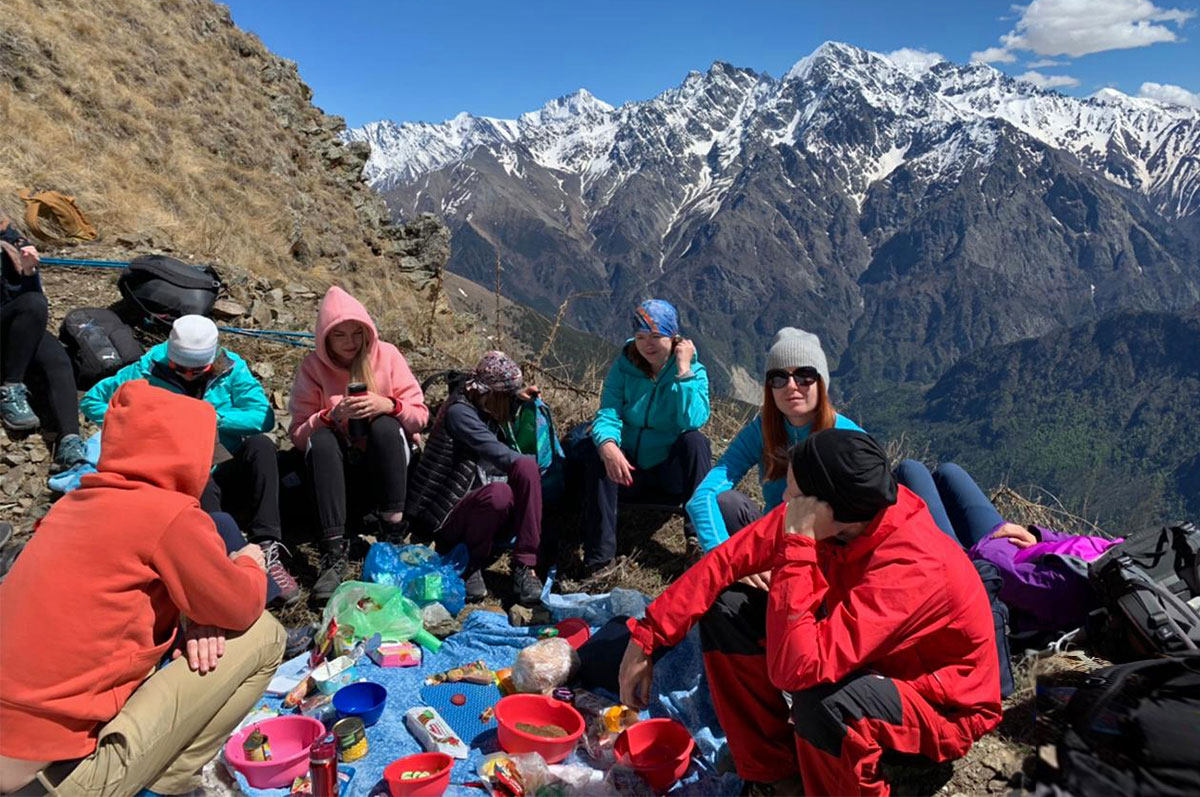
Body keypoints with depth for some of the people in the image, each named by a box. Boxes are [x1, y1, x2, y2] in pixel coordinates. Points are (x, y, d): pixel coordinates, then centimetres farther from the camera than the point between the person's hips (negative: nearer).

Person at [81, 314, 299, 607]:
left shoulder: (231, 368, 4)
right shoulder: (149, 370, 3)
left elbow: (264, 417, -9)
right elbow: (91, 400, 13)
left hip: (229, 475, 2)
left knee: (260, 444, -30)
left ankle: (268, 549, -37)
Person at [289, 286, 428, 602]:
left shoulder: (387, 355, -2)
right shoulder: (312, 367, -2)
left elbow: (420, 416, -3)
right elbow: (298, 434, -5)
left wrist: (388, 405, -23)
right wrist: (332, 415, -23)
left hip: (384, 458, 0)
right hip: (337, 462, 0)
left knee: (385, 426, -31)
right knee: (321, 439, -31)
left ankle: (394, 537, -32)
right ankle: (334, 553, -40)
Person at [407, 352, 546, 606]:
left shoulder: (488, 407, 11)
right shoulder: (459, 411, -14)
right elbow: (498, 454, -23)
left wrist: (518, 399, 17)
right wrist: (533, 462, -8)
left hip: (482, 506, 7)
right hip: (445, 516, -7)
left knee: (527, 469, -22)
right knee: (499, 494, -38)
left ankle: (524, 567, -26)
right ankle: (470, 565, -11)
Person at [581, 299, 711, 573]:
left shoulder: (694, 372, -5)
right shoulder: (624, 366, -1)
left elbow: (693, 420, -23)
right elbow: (608, 415, -15)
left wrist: (683, 370, -23)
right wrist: (608, 445, -37)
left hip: (673, 472, -1)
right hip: (629, 470, 1)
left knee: (695, 440, -30)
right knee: (596, 454, -29)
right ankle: (599, 557, -30)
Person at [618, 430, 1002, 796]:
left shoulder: (910, 566, -38)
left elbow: (794, 669, -43)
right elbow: (728, 558, -12)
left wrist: (797, 544, -41)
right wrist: (647, 636, -12)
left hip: (946, 705, -7)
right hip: (868, 662, 7)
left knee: (821, 703, -39)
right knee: (726, 608, -7)